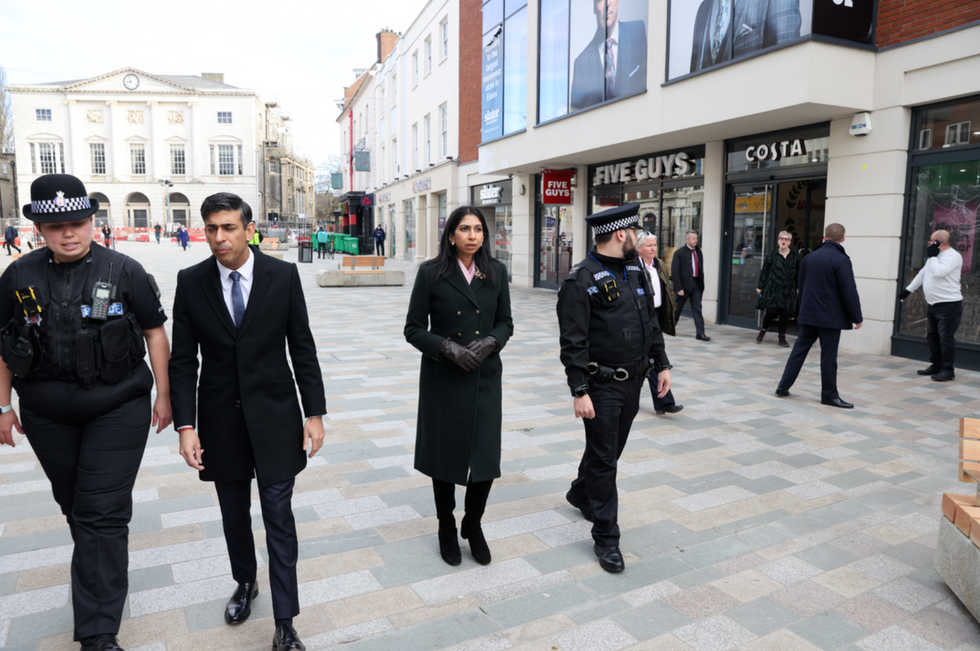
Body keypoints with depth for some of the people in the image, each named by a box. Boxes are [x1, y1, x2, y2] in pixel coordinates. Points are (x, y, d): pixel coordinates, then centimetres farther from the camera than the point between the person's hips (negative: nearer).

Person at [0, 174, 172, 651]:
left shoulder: (124, 272, -7)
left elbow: (155, 333, -2)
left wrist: (163, 396, -2)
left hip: (117, 411, -3)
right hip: (48, 416, 4)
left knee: (103, 515, -3)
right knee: (74, 506, 19)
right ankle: (106, 575, 46)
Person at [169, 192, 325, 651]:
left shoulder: (283, 276, -7)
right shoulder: (190, 282, -4)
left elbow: (302, 348, -3)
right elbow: (183, 360, -1)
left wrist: (315, 413, -5)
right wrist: (185, 426, -8)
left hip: (274, 415, -2)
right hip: (220, 417, 2)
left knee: (279, 517, 2)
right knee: (233, 514, 18)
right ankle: (245, 583, 44)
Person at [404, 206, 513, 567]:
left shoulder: (496, 272, 4)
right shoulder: (431, 273, -5)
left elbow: (505, 322, 9)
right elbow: (413, 328, -3)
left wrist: (490, 342, -11)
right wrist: (448, 347, -18)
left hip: (485, 377, 2)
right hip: (443, 378, -2)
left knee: (486, 455, 2)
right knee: (445, 456, 9)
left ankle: (473, 526, 29)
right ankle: (447, 530, 32)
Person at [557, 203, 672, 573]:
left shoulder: (636, 272, 9)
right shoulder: (581, 280, -16)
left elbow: (651, 323, 16)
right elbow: (573, 342, -19)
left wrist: (661, 364, 11)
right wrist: (579, 392, -20)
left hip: (633, 383, 8)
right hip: (602, 387, -8)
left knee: (610, 450, 22)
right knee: (603, 461, 1)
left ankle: (581, 494, 47)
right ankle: (606, 538, 14)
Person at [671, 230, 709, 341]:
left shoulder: (699, 253, 11)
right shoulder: (679, 253, -7)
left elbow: (701, 270, 13)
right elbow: (675, 272, -11)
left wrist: (702, 286, 8)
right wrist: (679, 288, -16)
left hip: (696, 284, 4)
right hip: (684, 284, -4)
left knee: (697, 309, 0)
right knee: (677, 308, 8)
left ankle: (700, 333, -1)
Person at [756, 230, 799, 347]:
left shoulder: (795, 257, 6)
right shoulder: (771, 255, 3)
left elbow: (798, 273, 10)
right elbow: (764, 272, 5)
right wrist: (760, 286, 3)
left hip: (788, 291, 2)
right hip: (772, 289, -2)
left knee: (785, 314, 3)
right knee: (770, 311, -8)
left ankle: (782, 337, 15)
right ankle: (763, 331, 18)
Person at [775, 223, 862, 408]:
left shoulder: (809, 258, 7)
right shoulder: (841, 260, -12)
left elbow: (801, 287, 15)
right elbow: (849, 292, -14)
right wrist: (857, 317, -6)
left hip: (808, 314, 6)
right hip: (830, 318, -6)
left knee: (799, 349, 12)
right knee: (828, 356, 1)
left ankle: (783, 386, 13)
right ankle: (829, 395, 10)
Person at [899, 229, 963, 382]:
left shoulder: (953, 256, -13)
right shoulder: (935, 256, 16)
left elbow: (939, 272, -28)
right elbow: (922, 274, 25)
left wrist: (932, 257, -14)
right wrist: (908, 290, 26)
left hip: (949, 305, -9)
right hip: (933, 305, 10)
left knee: (946, 337, -9)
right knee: (932, 336, 13)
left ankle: (948, 370, -3)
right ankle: (936, 366, 22)